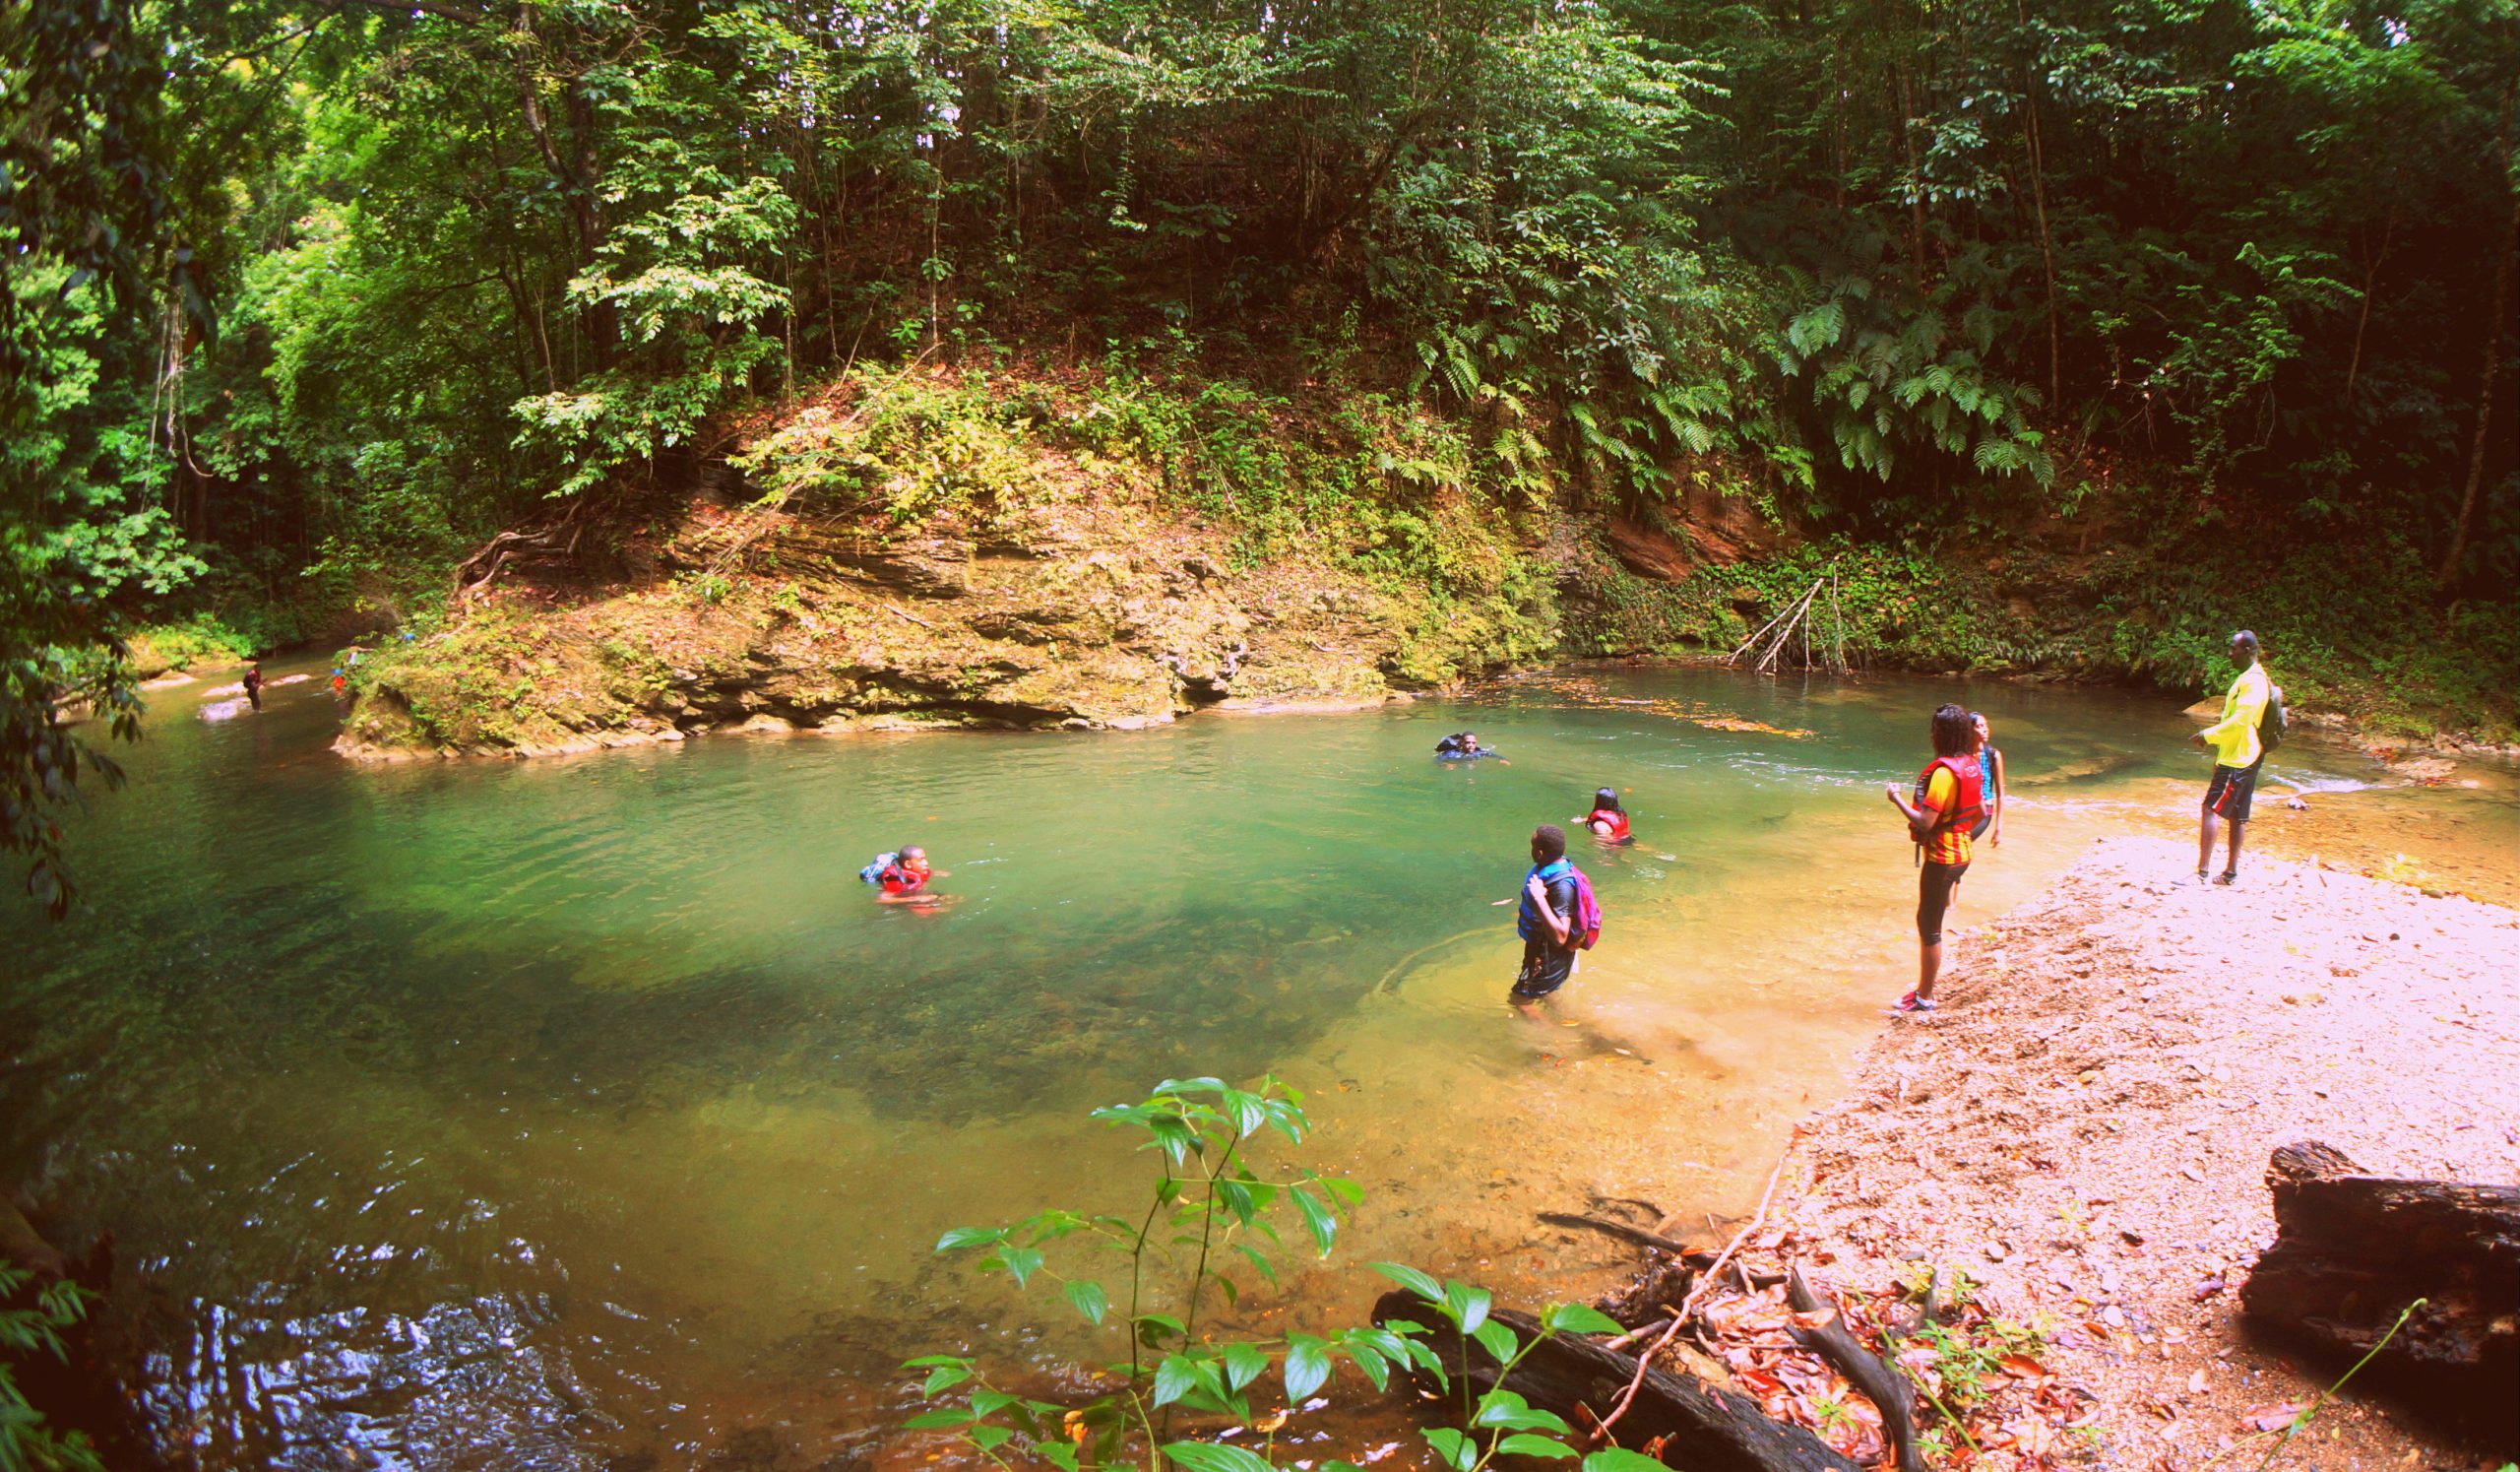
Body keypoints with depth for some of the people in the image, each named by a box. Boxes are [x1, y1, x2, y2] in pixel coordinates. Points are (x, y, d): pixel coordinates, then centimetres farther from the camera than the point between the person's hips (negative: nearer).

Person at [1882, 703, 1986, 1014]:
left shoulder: (1944, 771, -23)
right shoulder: (1971, 767, 5)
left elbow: (1924, 822, -27)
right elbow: (1981, 812, 15)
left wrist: (1897, 798, -14)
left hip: (1941, 858, -9)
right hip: (1961, 853, 9)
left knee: (1929, 927, 1)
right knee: (1929, 922, 17)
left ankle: (1924, 998, 10)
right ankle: (1925, 989, 25)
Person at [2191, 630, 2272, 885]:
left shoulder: (2253, 681, -16)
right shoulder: (2248, 678, 16)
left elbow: (2240, 720, -23)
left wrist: (2209, 735, -16)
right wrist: (2214, 736, 15)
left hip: (2238, 759, -10)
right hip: (2239, 756, 10)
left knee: (2210, 809, -13)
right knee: (2235, 816, 13)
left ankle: (2202, 872, -16)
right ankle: (2231, 872, 19)